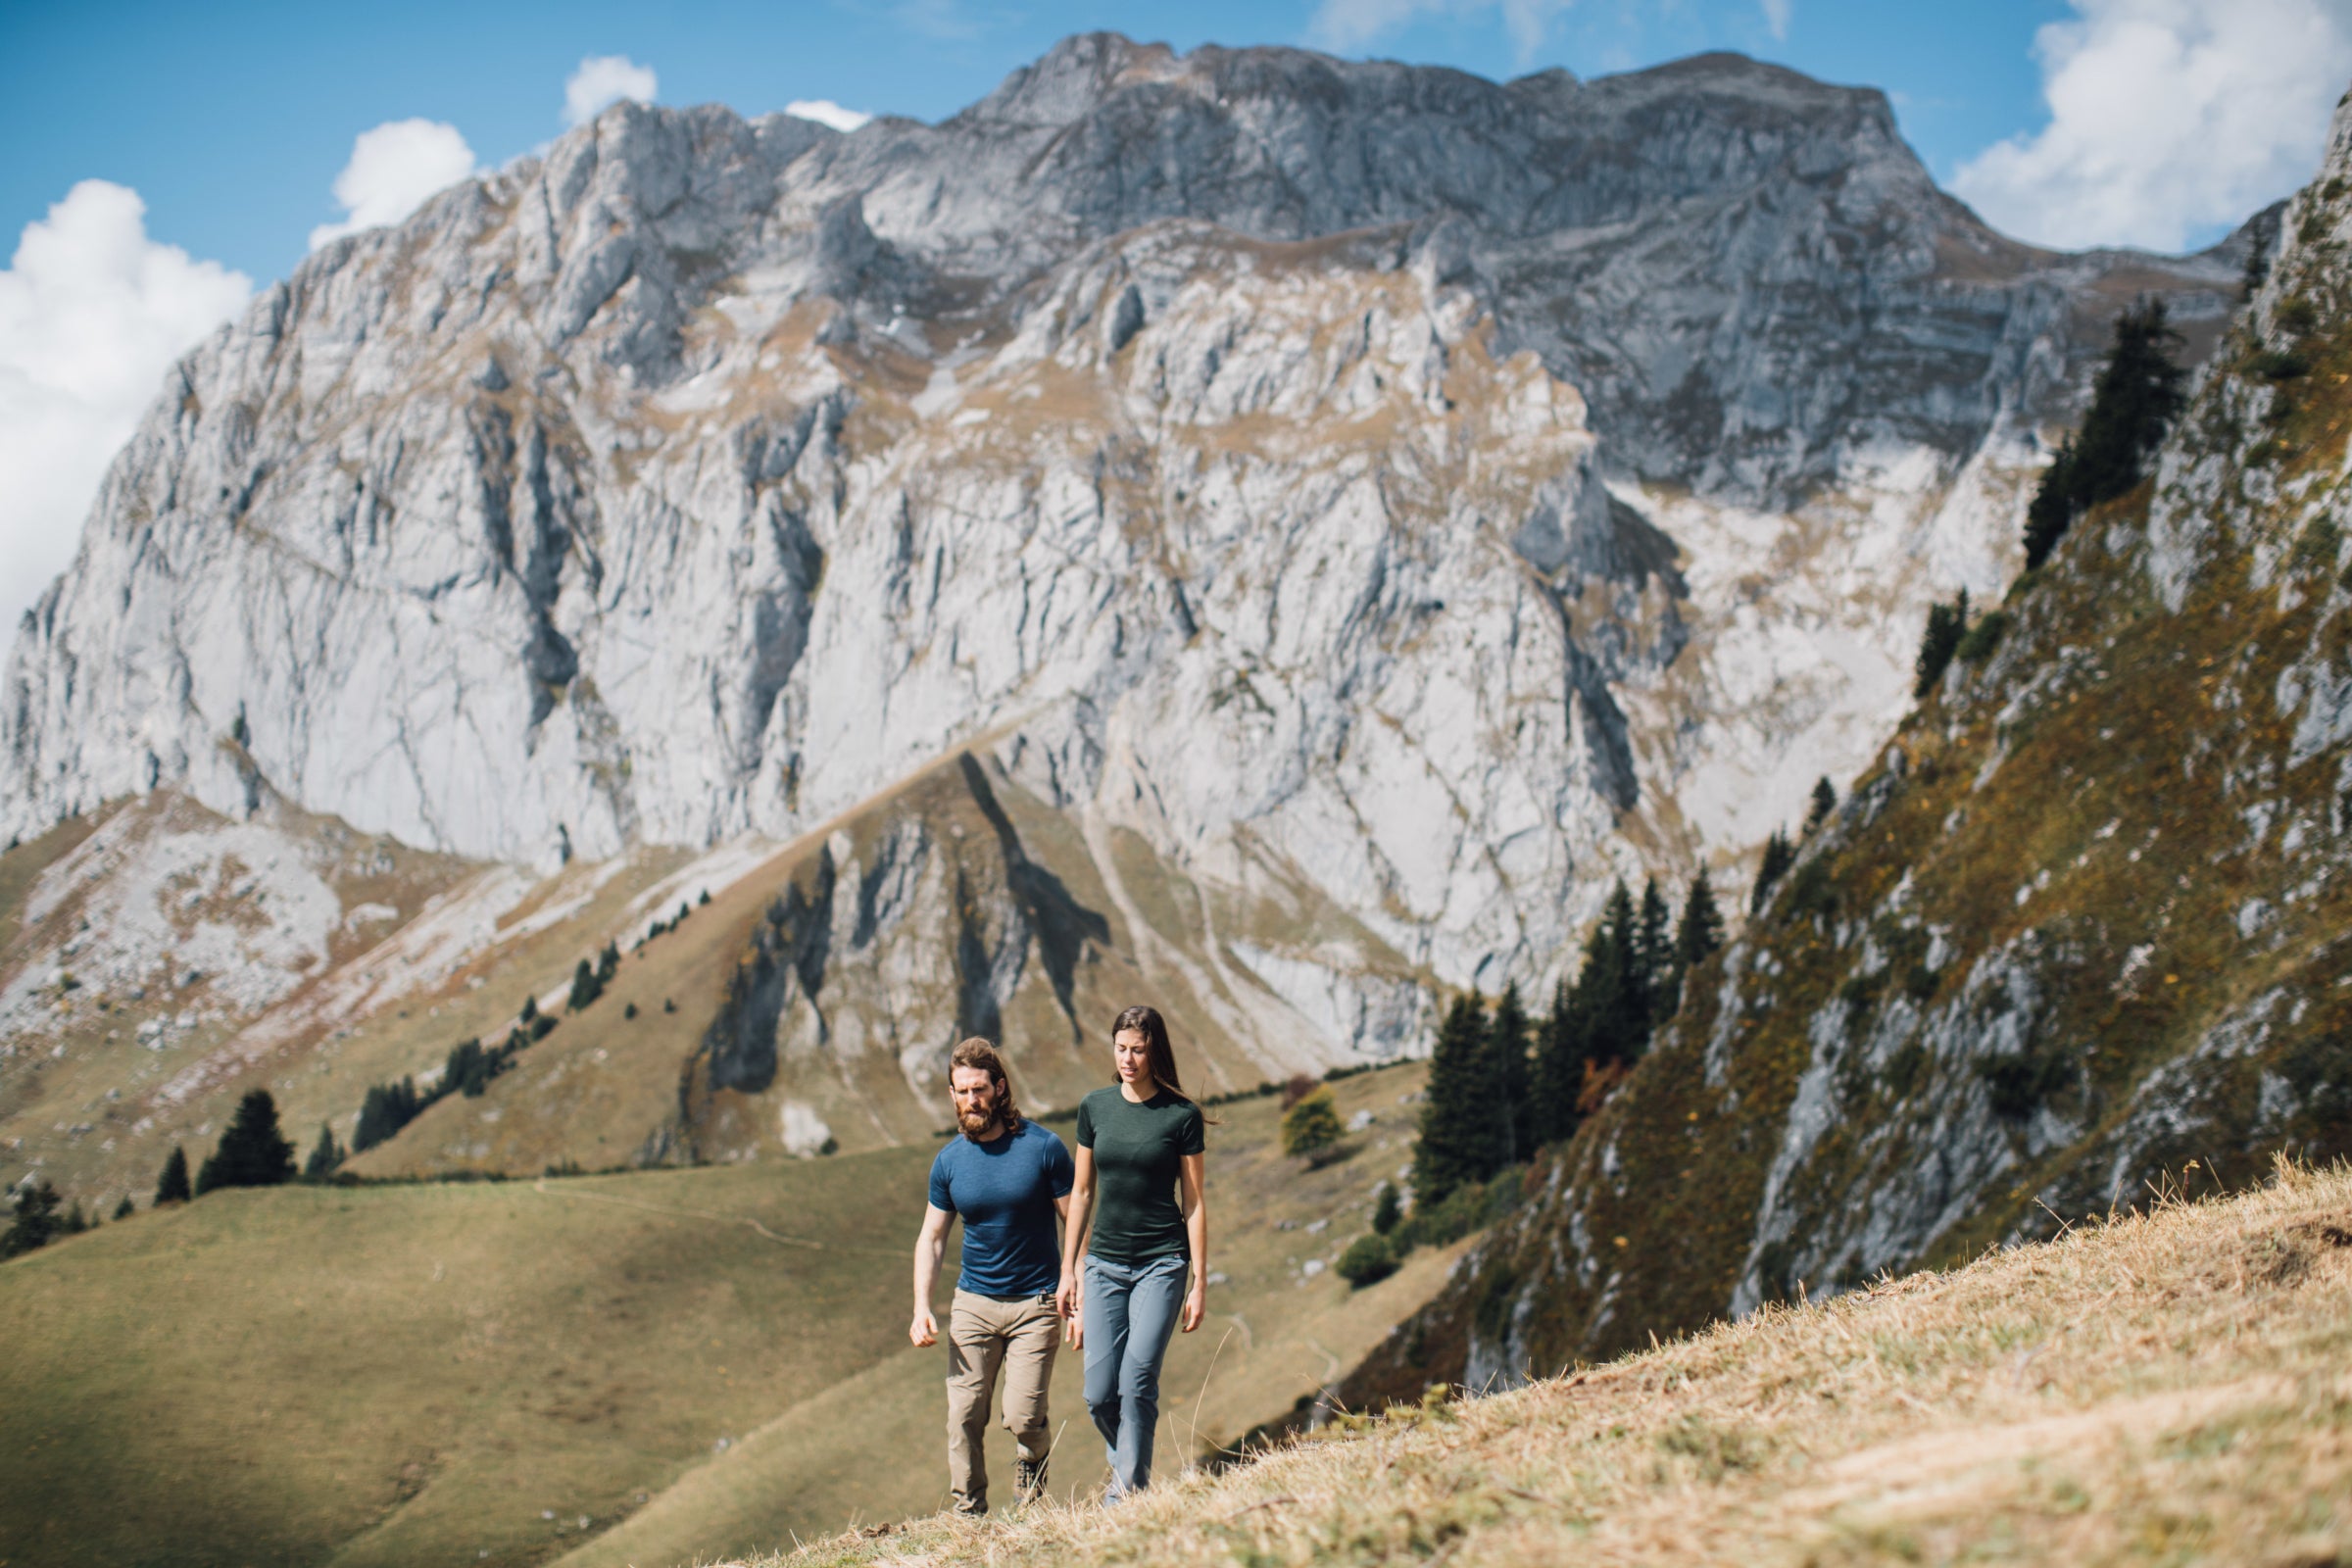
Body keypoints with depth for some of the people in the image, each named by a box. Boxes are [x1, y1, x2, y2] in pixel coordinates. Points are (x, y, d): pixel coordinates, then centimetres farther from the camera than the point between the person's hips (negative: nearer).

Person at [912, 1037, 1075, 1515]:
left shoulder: (1044, 1148, -8)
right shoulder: (949, 1162, 1)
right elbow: (931, 1238, 9)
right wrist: (922, 1307, -3)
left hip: (1035, 1303, -3)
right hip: (973, 1302, 3)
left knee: (1023, 1417, -10)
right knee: (964, 1417, -5)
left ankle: (1031, 1475, 23)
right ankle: (968, 1511, 10)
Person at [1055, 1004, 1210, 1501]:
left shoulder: (1182, 1116, -4)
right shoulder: (1094, 1108, 5)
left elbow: (1194, 1202, -1)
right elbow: (1082, 1193, 12)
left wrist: (1199, 1283, -3)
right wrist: (1068, 1271, 11)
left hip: (1162, 1263, -3)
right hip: (1104, 1264, 3)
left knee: (1137, 1381, -16)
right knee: (1099, 1395, -1)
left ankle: (1128, 1489, -5)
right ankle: (1130, 1468, 24)